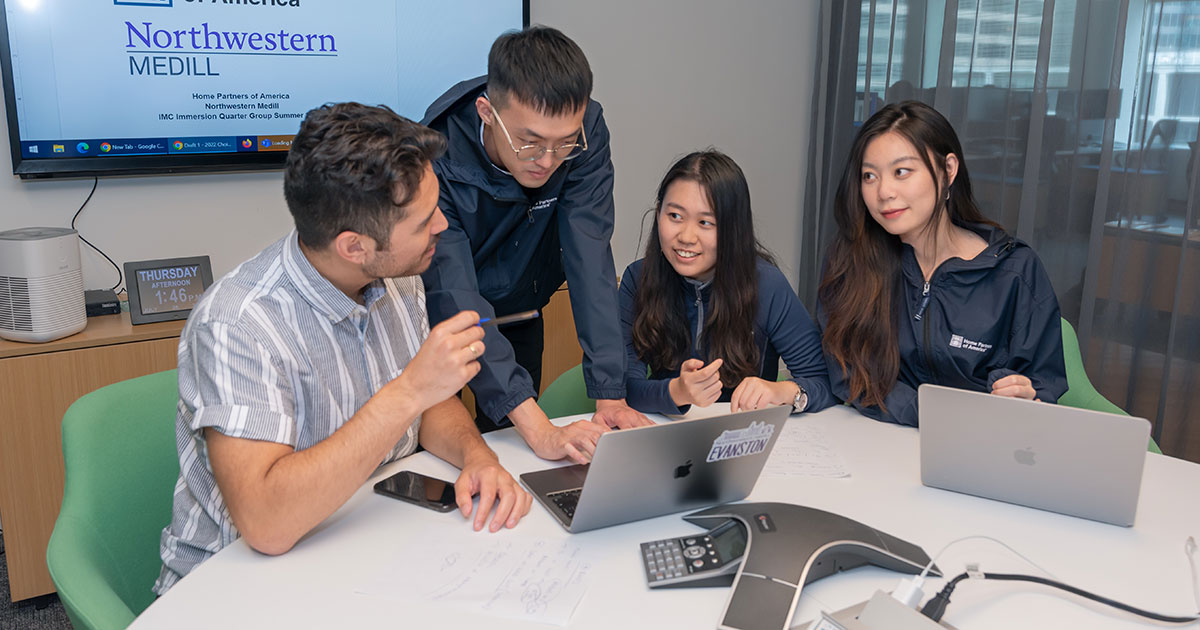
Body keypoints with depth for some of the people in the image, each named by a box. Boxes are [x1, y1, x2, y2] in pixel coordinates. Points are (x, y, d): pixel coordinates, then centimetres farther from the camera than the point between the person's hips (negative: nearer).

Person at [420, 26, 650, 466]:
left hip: (518, 319, 3)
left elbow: (589, 261, -26)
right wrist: (539, 429, -46)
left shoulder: (585, 132, -23)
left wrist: (610, 396, -33)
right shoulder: (435, 160, -34)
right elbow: (456, 301, -38)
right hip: (436, 324, -3)